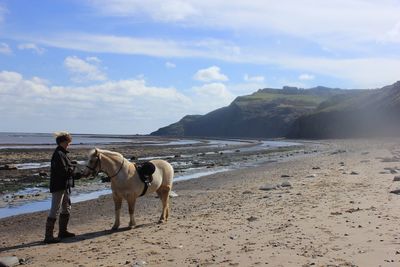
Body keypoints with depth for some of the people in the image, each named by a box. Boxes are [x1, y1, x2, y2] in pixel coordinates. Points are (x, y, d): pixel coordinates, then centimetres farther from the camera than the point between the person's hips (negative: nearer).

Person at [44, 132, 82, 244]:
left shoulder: (62, 153, 15)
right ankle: (48, 236, -4)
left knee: (66, 208, 18)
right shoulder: (58, 154, -16)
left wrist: (78, 174, 8)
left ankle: (63, 231, 29)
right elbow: (64, 171, -23)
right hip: (58, 186, -11)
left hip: (64, 186, 11)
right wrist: (77, 173, -11)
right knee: (55, 210, -7)